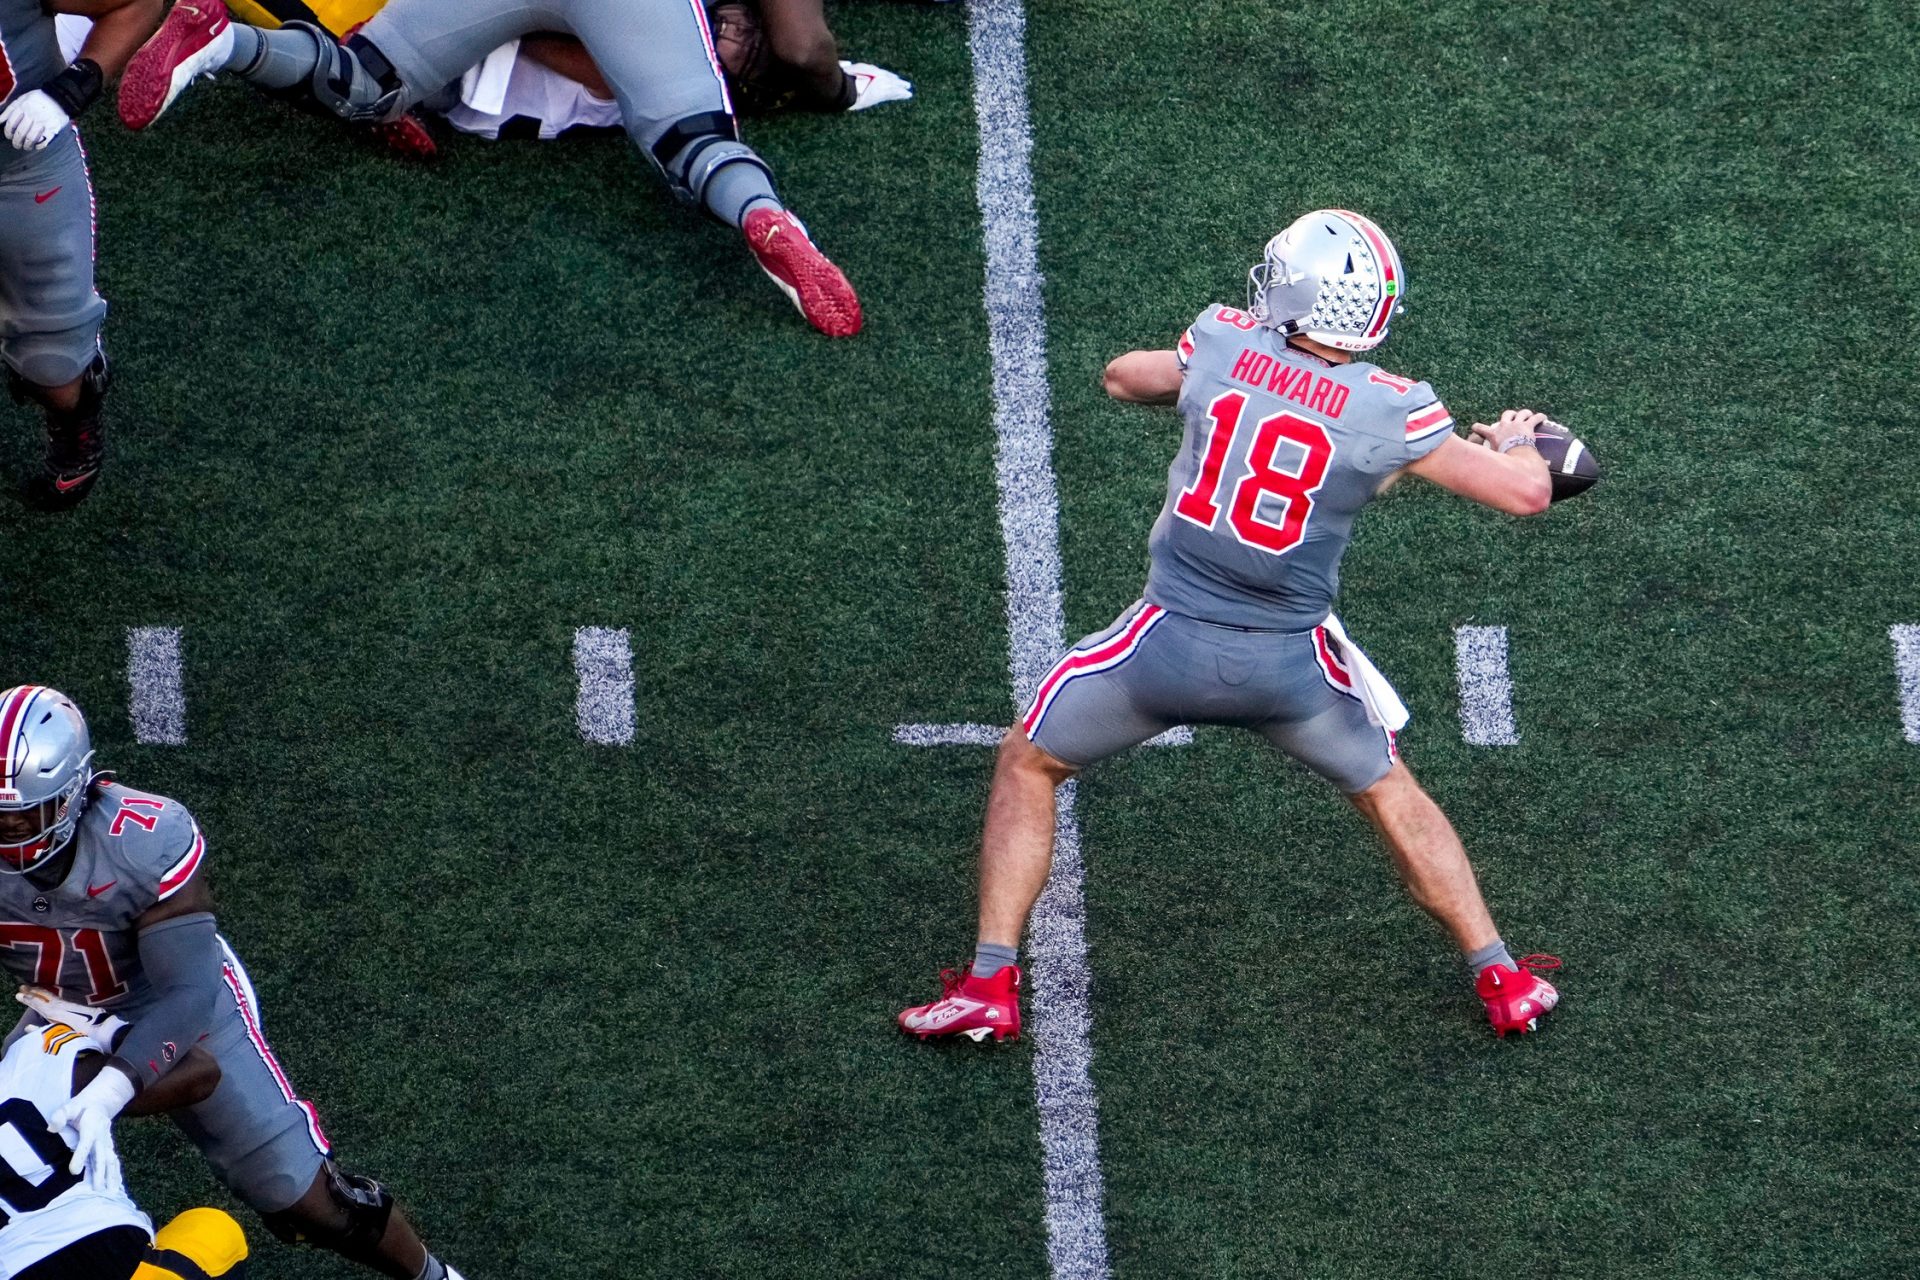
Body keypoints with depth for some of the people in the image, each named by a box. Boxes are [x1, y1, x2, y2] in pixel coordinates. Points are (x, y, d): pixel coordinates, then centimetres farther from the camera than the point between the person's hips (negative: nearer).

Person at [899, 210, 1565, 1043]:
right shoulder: (1390, 413, -11)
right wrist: (1515, 440, 16)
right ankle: (1503, 980, 27)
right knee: (1390, 795, 25)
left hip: (1171, 640, 0)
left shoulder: (1221, 347, -6)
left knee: (1027, 765, 21)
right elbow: (1526, 493, -5)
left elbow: (1123, 378, 15)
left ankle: (990, 983, 14)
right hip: (1290, 661, 0)